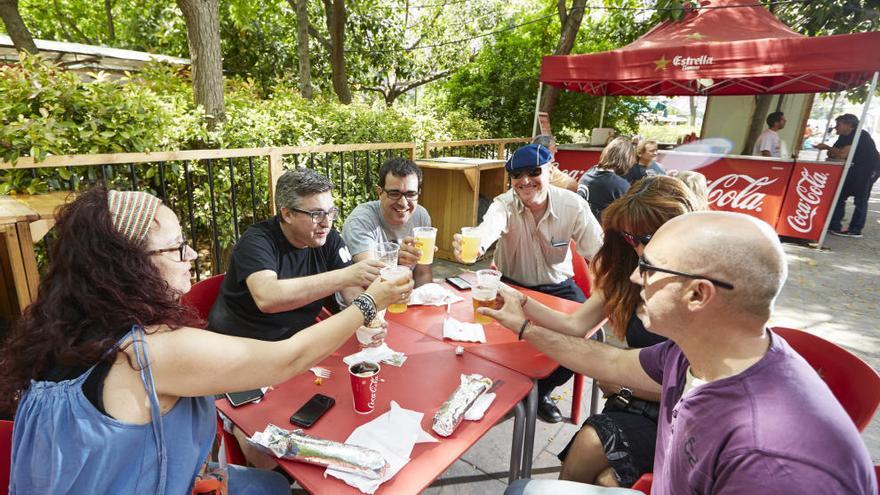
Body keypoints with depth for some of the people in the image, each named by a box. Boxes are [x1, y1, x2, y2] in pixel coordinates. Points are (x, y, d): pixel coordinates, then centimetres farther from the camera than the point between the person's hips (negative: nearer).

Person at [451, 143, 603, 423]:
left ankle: (542, 390, 10)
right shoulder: (505, 204, -19)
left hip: (557, 286, 2)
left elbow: (599, 252, -15)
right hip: (512, 285, -1)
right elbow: (491, 225, -44)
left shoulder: (573, 205, -15)